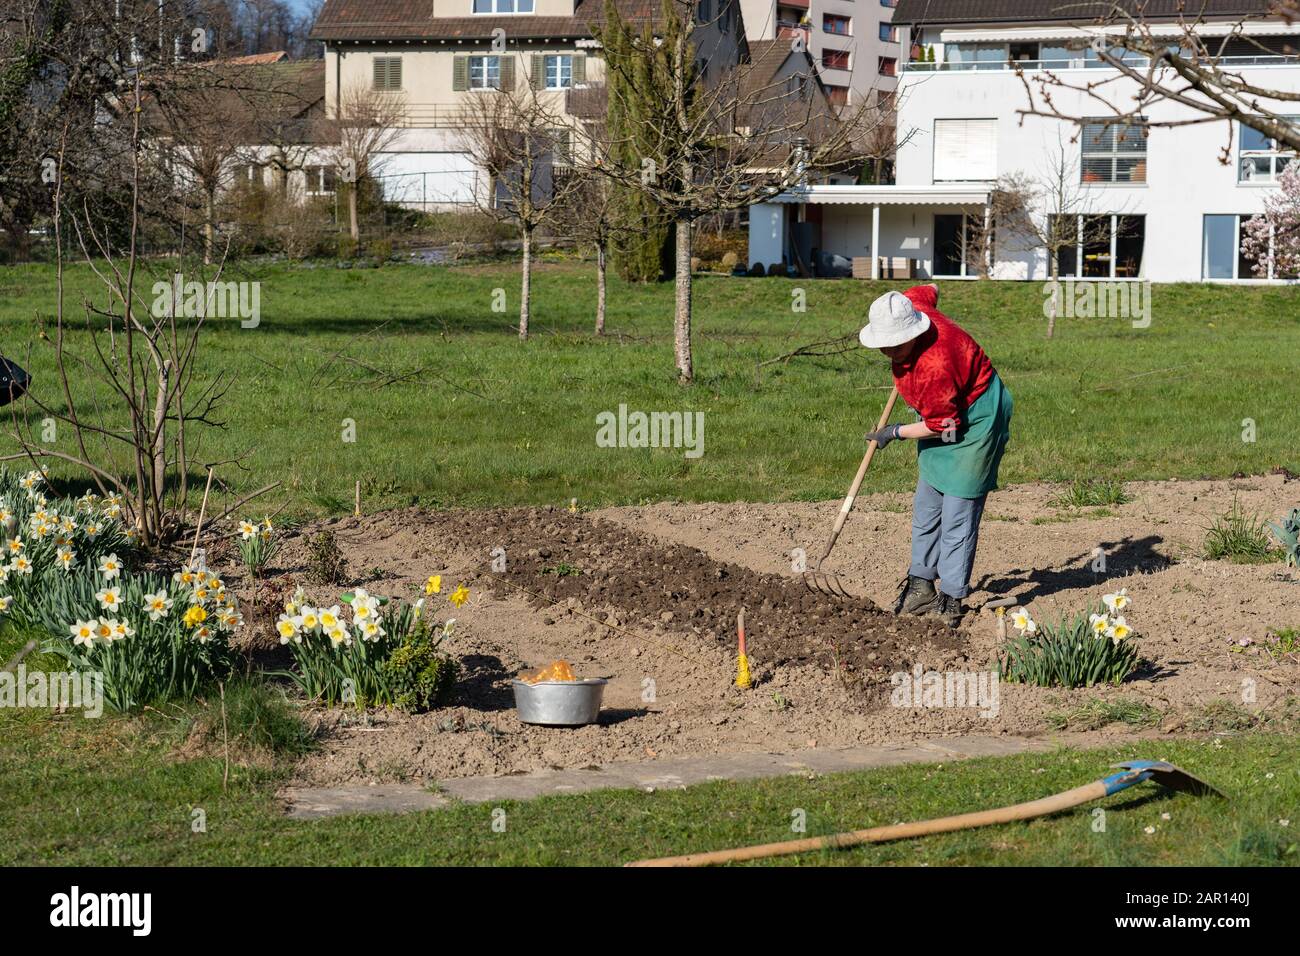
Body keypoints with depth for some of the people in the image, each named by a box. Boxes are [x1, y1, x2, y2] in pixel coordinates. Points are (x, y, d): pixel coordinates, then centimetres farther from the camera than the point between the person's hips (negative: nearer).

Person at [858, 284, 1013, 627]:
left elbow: (940, 426, -25)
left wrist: (895, 433, -11)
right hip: (945, 420, 10)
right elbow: (929, 291, 13)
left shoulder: (934, 367, -36)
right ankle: (921, 585, 21)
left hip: (975, 422, -10)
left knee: (958, 514, -9)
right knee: (926, 507, 13)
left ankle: (951, 600, -5)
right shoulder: (913, 306, -12)